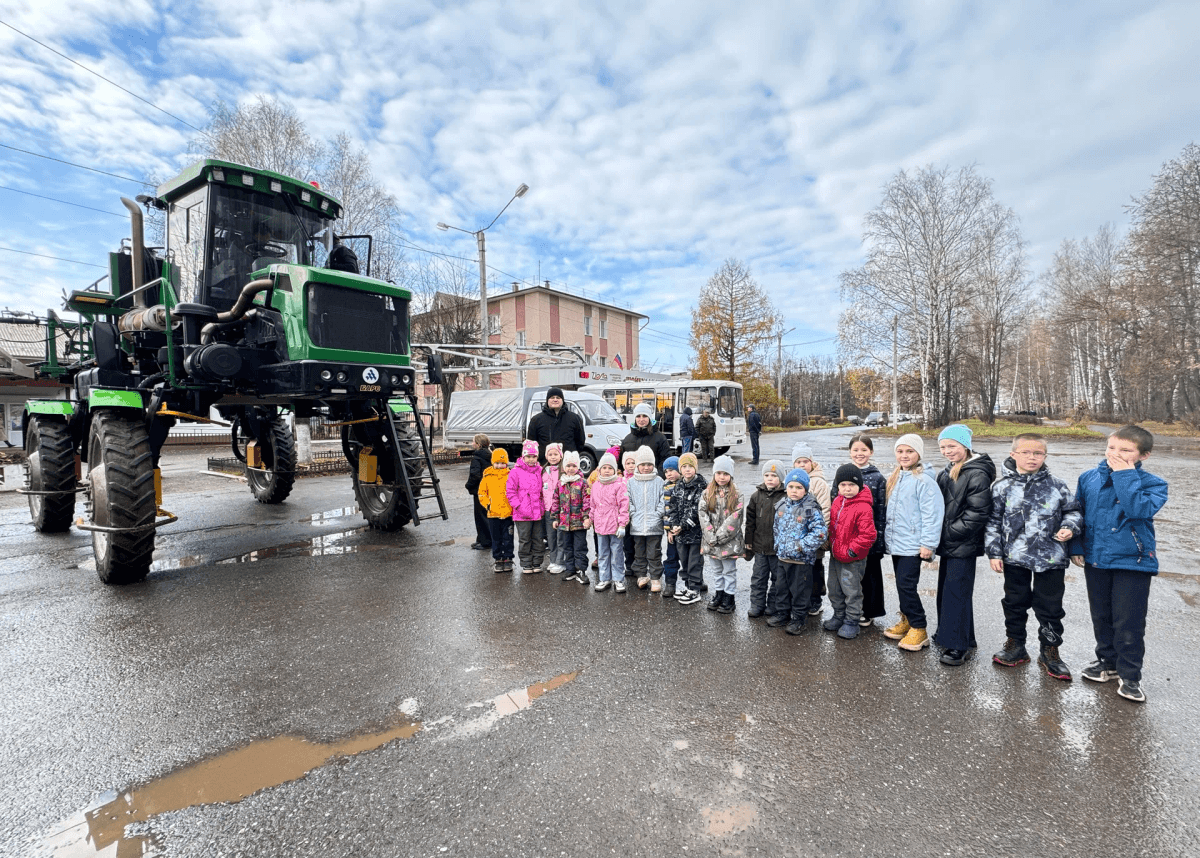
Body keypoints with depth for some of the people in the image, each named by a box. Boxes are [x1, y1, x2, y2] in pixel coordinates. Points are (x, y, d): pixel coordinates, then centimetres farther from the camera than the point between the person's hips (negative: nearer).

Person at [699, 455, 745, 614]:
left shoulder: (736, 495, -7)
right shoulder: (707, 494, 2)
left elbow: (735, 518, -14)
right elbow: (703, 516, -4)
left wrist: (719, 536, -17)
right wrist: (711, 537, -13)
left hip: (729, 541, -3)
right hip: (711, 541, 3)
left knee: (729, 571, 9)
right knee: (716, 570, 16)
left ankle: (729, 598, 21)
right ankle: (718, 594, 31)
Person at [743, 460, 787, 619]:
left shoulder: (787, 497, -8)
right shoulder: (757, 496, 3)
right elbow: (750, 521, 7)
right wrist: (748, 543, 7)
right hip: (759, 546, 3)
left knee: (778, 578, 11)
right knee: (758, 577, 11)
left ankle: (773, 607, 26)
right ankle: (757, 606, 23)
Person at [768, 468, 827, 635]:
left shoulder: (811, 509, -15)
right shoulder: (781, 506, 4)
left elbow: (820, 533, -21)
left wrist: (801, 546, -22)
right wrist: (778, 545, 9)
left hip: (801, 560, -6)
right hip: (782, 557, 6)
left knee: (799, 590, 7)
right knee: (781, 587, 18)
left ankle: (798, 619, 22)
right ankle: (782, 613, 34)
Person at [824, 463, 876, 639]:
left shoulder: (863, 508, -22)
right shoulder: (837, 502, 3)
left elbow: (868, 534, -24)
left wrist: (853, 550, -18)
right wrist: (831, 544, 12)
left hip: (852, 560, -8)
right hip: (835, 556, 8)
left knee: (851, 591, 7)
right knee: (835, 590, 20)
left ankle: (851, 622, 23)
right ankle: (839, 617, 37)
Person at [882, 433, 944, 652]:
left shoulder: (924, 481, -13)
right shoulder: (894, 479, 12)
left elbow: (932, 514, -17)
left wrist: (928, 543, -19)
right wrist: (887, 534, 17)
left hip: (912, 544, -8)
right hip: (896, 543, 8)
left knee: (906, 585, -8)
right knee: (902, 584, 15)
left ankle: (918, 629, 5)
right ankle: (906, 620, 28)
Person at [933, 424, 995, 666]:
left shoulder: (977, 474, -15)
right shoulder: (946, 473, 12)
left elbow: (976, 514, -20)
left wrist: (950, 532, -16)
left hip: (963, 546, -9)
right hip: (948, 544, 9)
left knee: (957, 592, -4)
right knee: (945, 590, 16)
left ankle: (960, 646, 6)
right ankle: (947, 635, 30)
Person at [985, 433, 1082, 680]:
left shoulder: (1056, 486, -2)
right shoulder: (1002, 486, -4)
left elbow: (1072, 511, 12)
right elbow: (993, 521, 1)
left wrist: (1070, 527, -9)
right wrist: (994, 552, -2)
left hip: (1051, 558, 0)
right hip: (1014, 557, 0)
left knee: (1050, 606, 8)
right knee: (1014, 603, 14)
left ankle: (1050, 652, 25)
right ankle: (1015, 645, 30)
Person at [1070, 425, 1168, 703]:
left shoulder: (1153, 484, -8)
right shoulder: (1089, 478, 0)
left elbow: (1139, 509, -29)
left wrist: (1125, 474, -23)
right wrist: (1076, 547, 4)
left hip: (1133, 562, -3)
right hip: (1095, 559, 3)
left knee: (1129, 622, 3)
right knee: (1101, 617, 17)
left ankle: (1129, 675, 19)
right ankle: (1108, 661, 34)